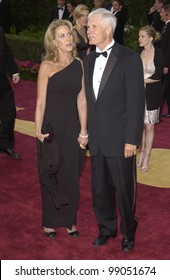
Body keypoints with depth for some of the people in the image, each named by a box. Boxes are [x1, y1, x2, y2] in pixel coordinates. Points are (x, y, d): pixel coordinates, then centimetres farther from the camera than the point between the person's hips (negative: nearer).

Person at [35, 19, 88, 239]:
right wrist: (38, 132, -11)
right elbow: (40, 103, -9)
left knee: (71, 177, 13)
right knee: (51, 177, 10)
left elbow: (81, 100, 2)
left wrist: (83, 131, 1)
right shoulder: (47, 66, -9)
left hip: (73, 128, 3)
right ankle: (50, 222, 27)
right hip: (52, 129, -3)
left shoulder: (79, 64, 2)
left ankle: (69, 220, 30)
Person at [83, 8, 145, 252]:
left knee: (125, 190, 8)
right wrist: (86, 132, 6)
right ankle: (106, 228, 36)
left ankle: (128, 232, 29)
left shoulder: (130, 58, -9)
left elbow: (136, 102, -12)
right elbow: (88, 98, 11)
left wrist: (132, 140, -14)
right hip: (96, 139, 5)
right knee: (100, 189, 15)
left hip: (120, 139, -5)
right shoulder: (89, 60, 9)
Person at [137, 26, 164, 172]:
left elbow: (158, 76, -12)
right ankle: (142, 153, 23)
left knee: (149, 127, 4)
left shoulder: (158, 53, -9)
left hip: (152, 94, -3)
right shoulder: (139, 52, 3)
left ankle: (146, 158, 14)